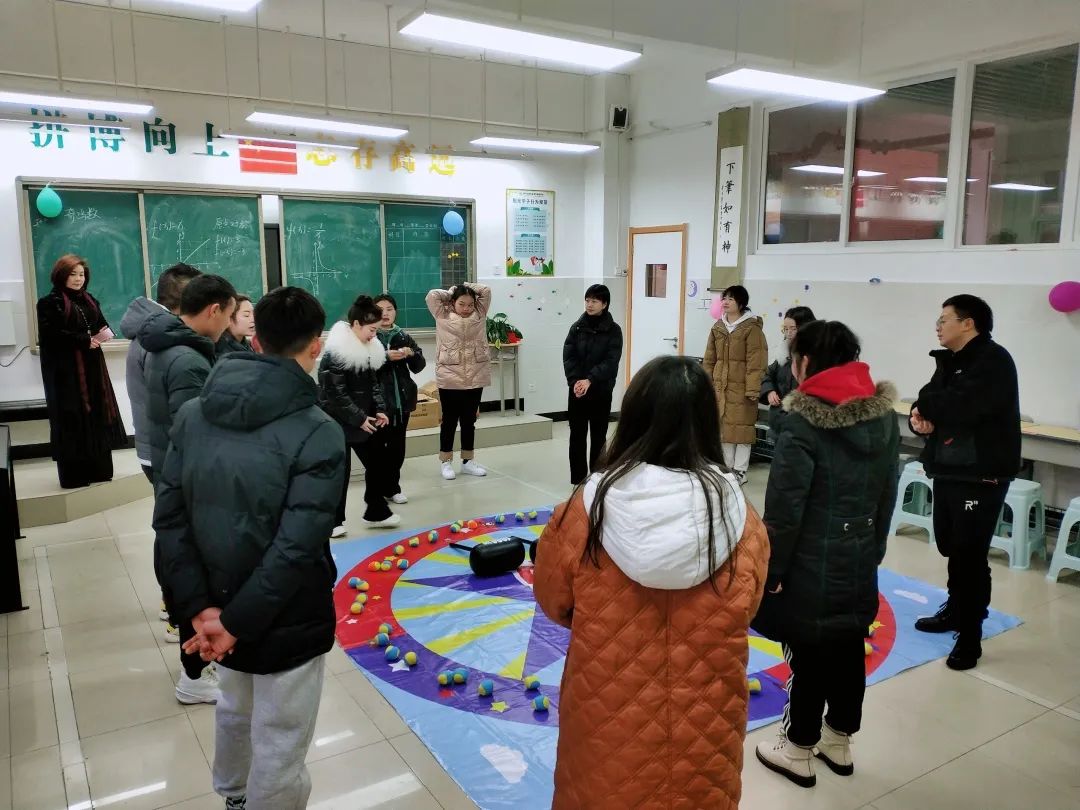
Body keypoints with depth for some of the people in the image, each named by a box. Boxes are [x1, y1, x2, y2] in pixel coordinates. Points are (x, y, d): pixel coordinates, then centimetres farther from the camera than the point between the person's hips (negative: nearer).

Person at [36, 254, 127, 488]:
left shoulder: (89, 300, 16)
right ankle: (73, 475, -3)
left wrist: (104, 333, -4)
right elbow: (51, 335, -15)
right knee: (73, 420, -7)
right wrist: (84, 340, -16)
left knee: (97, 416, 6)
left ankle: (98, 470, 13)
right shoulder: (49, 303, -6)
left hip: (93, 366, 7)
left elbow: (102, 325, 20)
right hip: (66, 369, -7)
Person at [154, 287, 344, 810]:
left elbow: (169, 519, -5)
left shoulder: (193, 414, -4)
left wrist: (199, 606, -6)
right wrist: (237, 621, -16)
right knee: (278, 751, 12)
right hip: (286, 620, -7)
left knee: (236, 711, 32)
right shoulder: (318, 433, -21)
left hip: (220, 605, 7)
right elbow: (297, 547, -25)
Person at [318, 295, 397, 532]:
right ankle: (333, 521, 16)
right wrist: (359, 418, -18)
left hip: (366, 420, 8)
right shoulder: (334, 354, -19)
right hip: (340, 423, -8)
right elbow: (335, 394, -21)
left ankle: (376, 512, 26)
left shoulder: (368, 349, 7)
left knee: (378, 462, 12)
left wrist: (379, 410, 2)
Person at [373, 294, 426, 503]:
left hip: (401, 398, 4)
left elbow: (418, 367, 8)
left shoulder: (403, 336, 9)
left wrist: (412, 353, -11)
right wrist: (386, 357, -25)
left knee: (397, 444, 9)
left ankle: (392, 487, 21)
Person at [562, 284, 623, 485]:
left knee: (599, 435, 6)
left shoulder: (613, 330, -2)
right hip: (577, 390, 2)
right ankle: (577, 479, 13)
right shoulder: (577, 327, 5)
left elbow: (611, 362, -11)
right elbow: (568, 357, -2)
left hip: (601, 391, -2)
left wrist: (589, 380, -21)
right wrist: (575, 381, -17)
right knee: (577, 435, 5)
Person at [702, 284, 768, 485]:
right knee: (723, 427, 12)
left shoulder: (751, 328, -9)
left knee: (741, 427, 0)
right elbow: (709, 359, 14)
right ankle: (727, 467, 25)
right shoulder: (718, 327, 11)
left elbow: (755, 362, -13)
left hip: (741, 388, -6)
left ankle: (740, 471, 9)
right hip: (719, 386, 6)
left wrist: (752, 389, -16)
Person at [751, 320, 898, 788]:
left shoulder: (805, 422, -19)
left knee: (809, 656, 6)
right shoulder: (884, 415, 2)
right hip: (859, 561, 7)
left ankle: (799, 752, 23)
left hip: (810, 565, -7)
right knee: (849, 651, 18)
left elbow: (784, 508, -19)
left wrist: (771, 568, -10)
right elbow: (887, 495, 10)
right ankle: (839, 742, 36)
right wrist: (874, 548, 19)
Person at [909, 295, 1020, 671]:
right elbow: (928, 403, 11)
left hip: (981, 476, -9)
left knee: (970, 554, -3)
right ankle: (955, 610, 37)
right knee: (950, 547, 19)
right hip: (947, 470, 9)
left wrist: (926, 403, -8)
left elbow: (960, 407, -28)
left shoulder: (993, 361, -15)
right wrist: (920, 418, -12)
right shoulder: (950, 361, 14)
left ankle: (970, 635, 10)